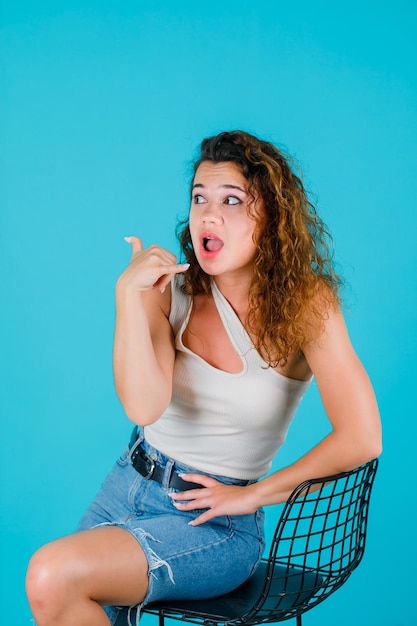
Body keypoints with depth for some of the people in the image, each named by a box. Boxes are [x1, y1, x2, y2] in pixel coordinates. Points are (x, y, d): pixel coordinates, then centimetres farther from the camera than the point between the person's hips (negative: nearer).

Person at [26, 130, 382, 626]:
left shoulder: (304, 306, -13)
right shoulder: (172, 291, -3)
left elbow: (361, 439, -21)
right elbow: (143, 406, -18)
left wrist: (252, 495, -13)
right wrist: (128, 293, -24)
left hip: (217, 524, -4)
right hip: (128, 486, 4)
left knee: (53, 575, -22)